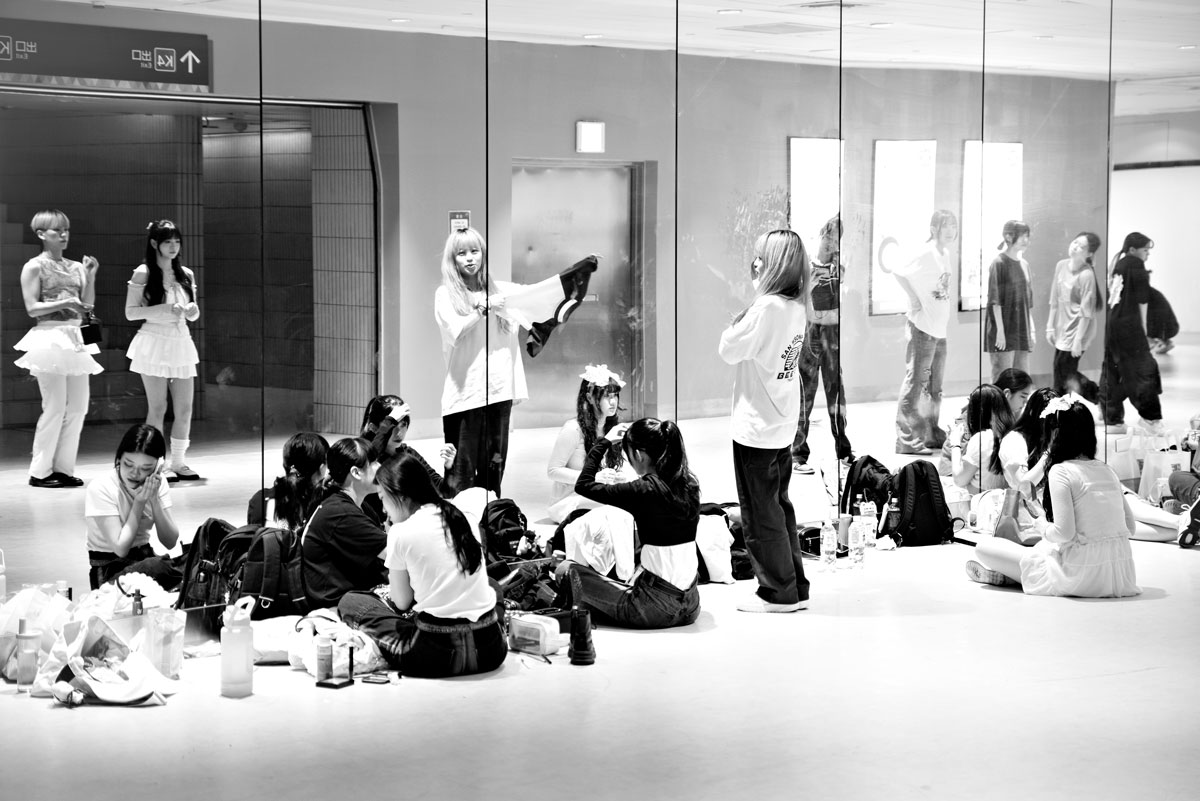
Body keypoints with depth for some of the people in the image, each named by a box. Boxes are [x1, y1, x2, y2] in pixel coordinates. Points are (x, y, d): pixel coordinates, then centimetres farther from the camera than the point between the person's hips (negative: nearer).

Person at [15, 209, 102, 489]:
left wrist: (91, 275, 3)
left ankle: (63, 468, 11)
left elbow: (87, 305, 11)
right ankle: (40, 472, 1)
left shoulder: (75, 267, 14)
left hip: (75, 340, 6)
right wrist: (65, 302, -19)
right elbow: (32, 308, -8)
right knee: (55, 407, -8)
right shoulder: (34, 267, -2)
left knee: (78, 407, 3)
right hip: (50, 337, -6)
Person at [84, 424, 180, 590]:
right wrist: (139, 501, -20)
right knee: (157, 568, -36)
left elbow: (170, 542, -8)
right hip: (109, 569, -4)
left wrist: (154, 499, -18)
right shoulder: (100, 488, -16)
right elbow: (120, 548, -20)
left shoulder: (157, 484, -2)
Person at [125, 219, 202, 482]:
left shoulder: (186, 274, 10)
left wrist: (192, 310, -6)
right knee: (157, 408, -2)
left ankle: (178, 462, 14)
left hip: (181, 342, 5)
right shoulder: (143, 274, -4)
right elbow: (130, 312, -6)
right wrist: (162, 309, -17)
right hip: (154, 343, -5)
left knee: (185, 408, 4)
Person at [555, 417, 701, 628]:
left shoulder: (645, 491, -18)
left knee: (567, 570, 3)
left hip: (658, 606, -8)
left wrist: (604, 441, 1)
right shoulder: (689, 484, 2)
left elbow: (583, 485, -9)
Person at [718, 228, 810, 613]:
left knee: (761, 513, 3)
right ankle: (795, 588, 23)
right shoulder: (796, 307, 4)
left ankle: (778, 592, 10)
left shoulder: (767, 308, -21)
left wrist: (737, 320, -4)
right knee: (780, 506, 17)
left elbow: (730, 350, -19)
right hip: (783, 426, 9)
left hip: (756, 428, -8)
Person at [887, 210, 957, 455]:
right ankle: (905, 438, -3)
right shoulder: (926, 254, -15)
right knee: (915, 382, -6)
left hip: (940, 329, 9)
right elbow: (899, 272, -25)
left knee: (935, 386, 16)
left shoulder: (947, 256, 11)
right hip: (922, 327, -9)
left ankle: (932, 434, 26)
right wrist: (914, 299, -20)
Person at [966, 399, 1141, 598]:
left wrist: (1042, 526, 0)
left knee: (984, 547, 4)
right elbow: (1129, 524, 14)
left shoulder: (1061, 472, -11)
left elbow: (1064, 533, -20)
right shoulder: (1106, 470, 9)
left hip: (1082, 574, -7)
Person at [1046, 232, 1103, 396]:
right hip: (1062, 330, 7)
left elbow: (1086, 311, -17)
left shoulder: (1086, 275, -18)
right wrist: (1050, 326, 11)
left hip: (1077, 330, -7)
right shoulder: (1061, 266, 3)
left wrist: (1078, 340, -17)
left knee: (1064, 375, -4)